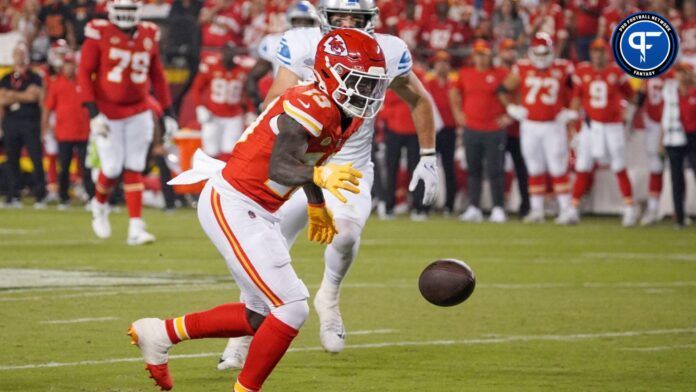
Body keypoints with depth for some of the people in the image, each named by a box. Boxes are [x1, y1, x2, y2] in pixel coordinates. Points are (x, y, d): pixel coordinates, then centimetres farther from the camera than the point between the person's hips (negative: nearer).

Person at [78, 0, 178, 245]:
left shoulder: (148, 36, 4)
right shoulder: (99, 34, -8)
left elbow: (157, 77, 13)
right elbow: (84, 73, -10)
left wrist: (168, 112, 11)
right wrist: (93, 113, -17)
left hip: (138, 112, 3)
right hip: (107, 112, -3)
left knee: (134, 170, 1)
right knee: (112, 168, -3)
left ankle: (136, 228, 0)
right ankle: (99, 205, 29)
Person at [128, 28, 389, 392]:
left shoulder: (347, 114, 6)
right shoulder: (312, 106, -23)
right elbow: (279, 167, -35)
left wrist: (317, 205, 37)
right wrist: (321, 176, -53)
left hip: (259, 212, 10)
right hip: (232, 207, -10)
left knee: (260, 315, 17)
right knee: (291, 308, -14)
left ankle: (161, 333, 29)